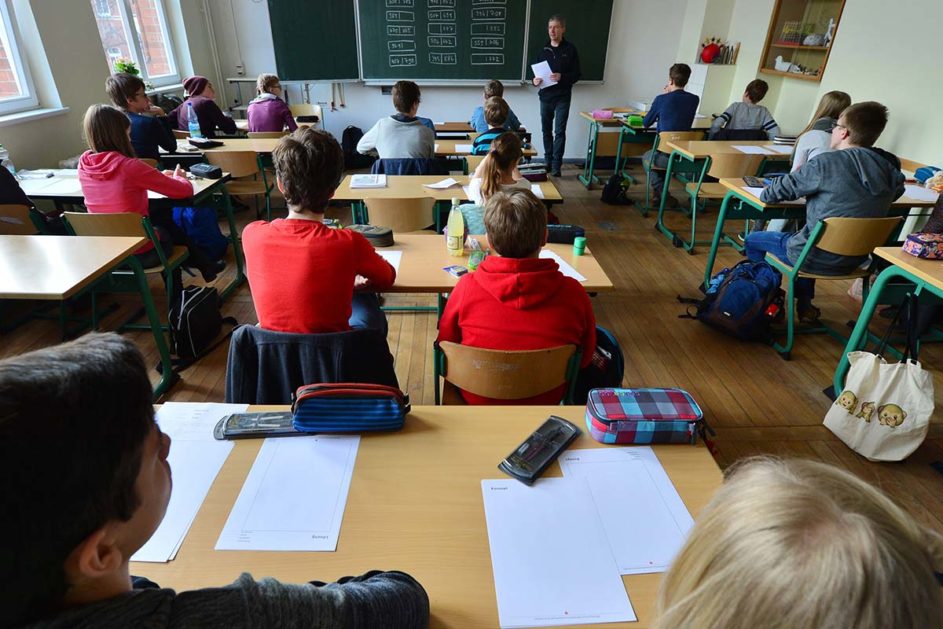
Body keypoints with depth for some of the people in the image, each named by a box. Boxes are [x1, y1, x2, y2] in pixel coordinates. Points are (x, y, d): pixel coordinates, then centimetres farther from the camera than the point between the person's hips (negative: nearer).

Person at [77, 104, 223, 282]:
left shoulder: (84, 165, -2)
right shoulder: (130, 166, -21)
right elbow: (185, 190, -14)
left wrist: (159, 177, 12)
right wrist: (177, 178, 8)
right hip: (140, 254, -6)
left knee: (162, 217, 27)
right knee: (167, 224, 25)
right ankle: (205, 265, 42)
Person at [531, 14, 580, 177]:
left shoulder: (570, 49, -1)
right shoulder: (543, 50, 9)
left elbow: (577, 74, -2)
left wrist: (562, 77, -20)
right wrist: (535, 80, -8)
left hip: (562, 97, -4)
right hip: (545, 96, 4)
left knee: (559, 131, -7)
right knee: (546, 130, 10)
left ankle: (556, 165, -4)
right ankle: (547, 161, 22)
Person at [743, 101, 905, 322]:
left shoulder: (828, 162, -20)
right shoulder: (890, 170, -2)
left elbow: (770, 195, -15)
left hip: (819, 259, -7)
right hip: (856, 259, 7)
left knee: (753, 240, 15)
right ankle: (805, 304, 35)